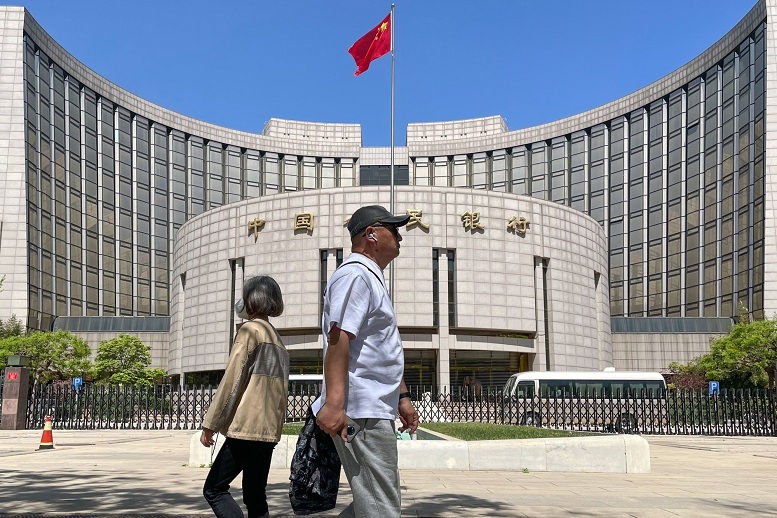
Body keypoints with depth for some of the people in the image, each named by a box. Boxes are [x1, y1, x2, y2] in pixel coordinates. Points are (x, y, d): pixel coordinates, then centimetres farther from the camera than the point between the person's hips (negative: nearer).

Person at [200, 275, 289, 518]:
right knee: (255, 496, 11)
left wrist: (210, 424, -9)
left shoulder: (250, 330, -6)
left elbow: (232, 380, -12)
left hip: (245, 427, -8)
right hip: (269, 431, 8)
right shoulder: (278, 339, 18)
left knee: (214, 489, -1)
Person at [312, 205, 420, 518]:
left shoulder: (373, 279, 24)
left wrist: (402, 396, 28)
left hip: (376, 411, 11)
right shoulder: (355, 274, -10)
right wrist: (334, 403, -32)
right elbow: (338, 339, -23)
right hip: (361, 413, -11)